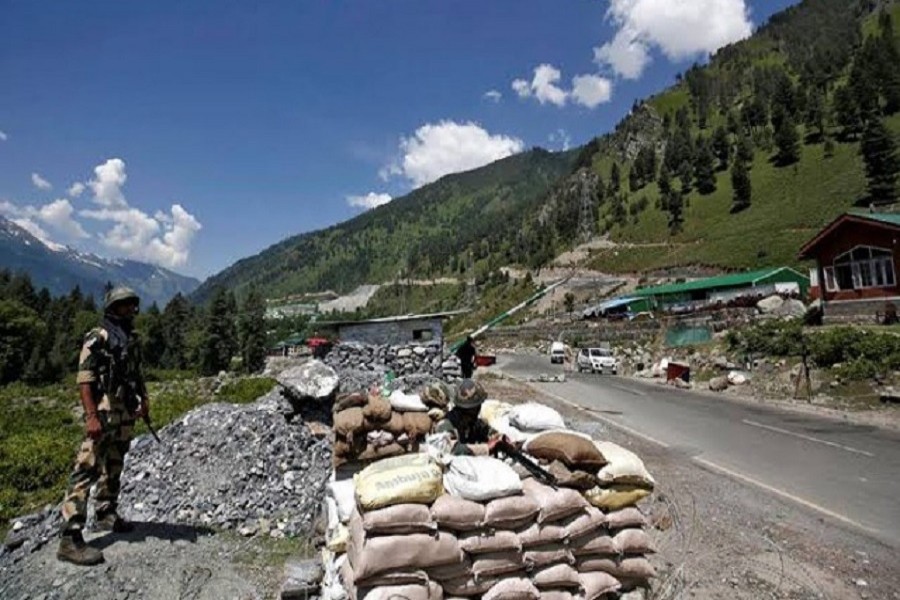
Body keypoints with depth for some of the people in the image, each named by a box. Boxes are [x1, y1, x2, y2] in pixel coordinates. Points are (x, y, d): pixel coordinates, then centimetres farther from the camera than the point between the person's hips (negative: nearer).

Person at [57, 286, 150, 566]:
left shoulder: (132, 339, 15)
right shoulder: (98, 337, -10)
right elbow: (84, 379, -16)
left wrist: (144, 398, 9)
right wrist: (91, 416, -22)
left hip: (126, 415, 8)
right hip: (104, 413, -8)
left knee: (113, 469, 19)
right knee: (86, 471, -10)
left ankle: (107, 515, 33)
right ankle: (70, 538, -10)